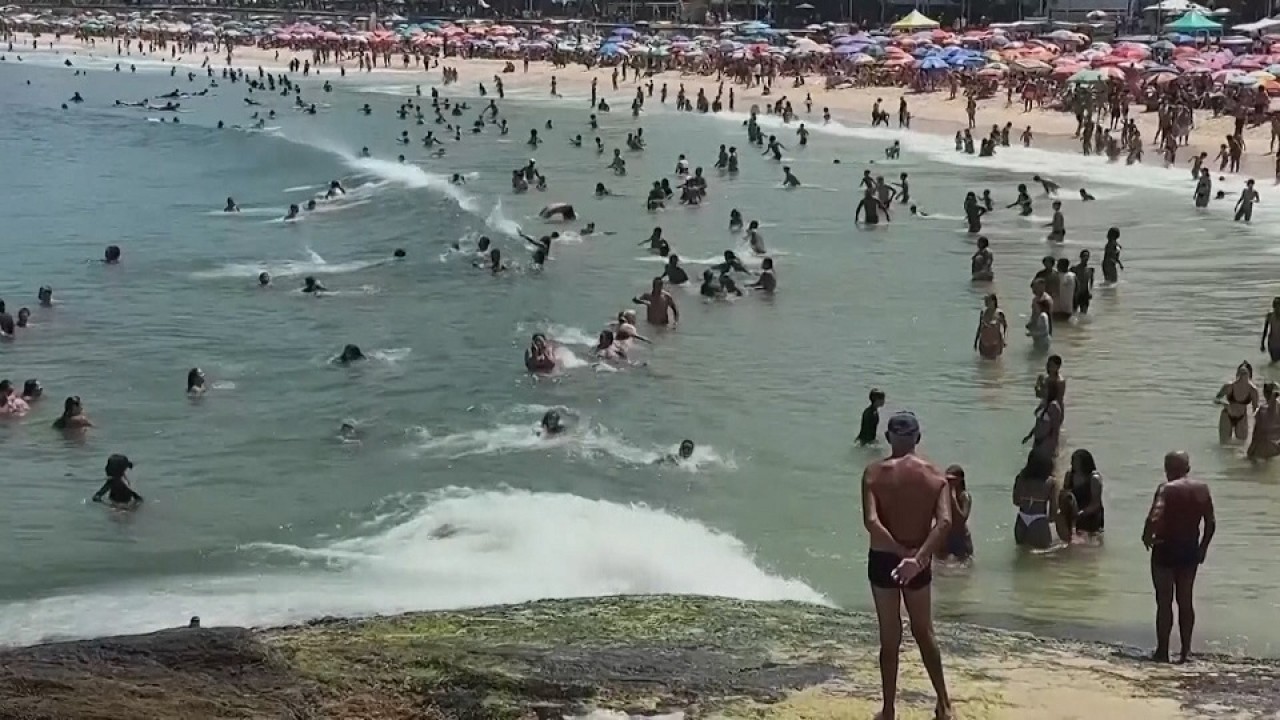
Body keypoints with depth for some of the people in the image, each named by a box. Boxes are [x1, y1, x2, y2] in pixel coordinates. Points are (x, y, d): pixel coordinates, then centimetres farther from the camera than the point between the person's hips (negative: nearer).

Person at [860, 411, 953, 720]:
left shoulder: (875, 472, -8)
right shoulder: (935, 475, -2)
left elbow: (871, 522, -21)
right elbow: (945, 522, -17)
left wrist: (902, 552, -18)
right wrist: (918, 557, -23)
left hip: (883, 560, -2)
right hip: (918, 563, 2)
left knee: (890, 638, 9)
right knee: (924, 633, 19)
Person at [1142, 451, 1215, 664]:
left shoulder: (1167, 488, -13)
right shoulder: (1202, 489, 3)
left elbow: (1155, 517, -26)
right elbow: (1211, 523, 5)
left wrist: (1147, 536, -10)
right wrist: (1203, 547, 15)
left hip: (1166, 548, -5)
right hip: (1191, 549, 5)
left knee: (1164, 601, 2)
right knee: (1186, 601, 12)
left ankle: (1162, 651, 3)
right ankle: (1185, 651, 13)